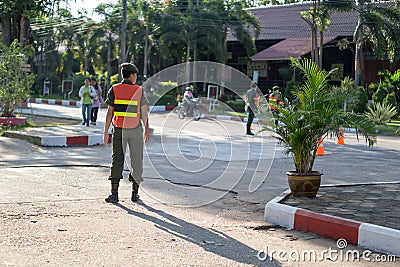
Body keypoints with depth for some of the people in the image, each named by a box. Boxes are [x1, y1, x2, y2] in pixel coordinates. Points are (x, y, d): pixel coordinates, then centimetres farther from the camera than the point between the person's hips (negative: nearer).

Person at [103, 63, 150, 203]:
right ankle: (135, 192, 13)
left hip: (119, 129, 1)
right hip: (135, 130, -1)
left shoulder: (114, 89, 0)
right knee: (137, 161, 9)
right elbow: (144, 113, -1)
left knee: (117, 160, 4)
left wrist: (106, 132, 2)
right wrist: (147, 130, 10)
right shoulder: (139, 90, -2)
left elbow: (110, 112, -1)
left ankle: (114, 193, -2)